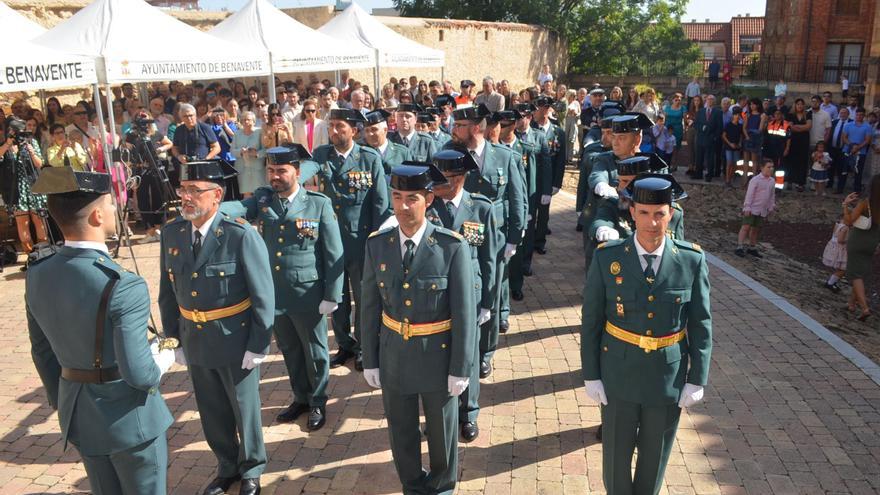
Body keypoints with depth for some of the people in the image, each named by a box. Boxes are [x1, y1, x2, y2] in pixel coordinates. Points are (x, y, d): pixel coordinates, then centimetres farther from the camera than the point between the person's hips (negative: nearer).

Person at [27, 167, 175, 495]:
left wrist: (62, 402, 19)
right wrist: (166, 358, -6)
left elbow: (42, 352, 6)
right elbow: (139, 374, -27)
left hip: (77, 412, 6)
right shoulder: (123, 286, -27)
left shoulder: (38, 275, -5)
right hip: (128, 416, -6)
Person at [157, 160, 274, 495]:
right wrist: (174, 339, 6)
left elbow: (263, 295, -15)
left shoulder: (241, 235, -20)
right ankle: (227, 467, 44)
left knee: (244, 407, 15)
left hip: (235, 341, -5)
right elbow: (167, 292, 5)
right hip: (195, 341, 5)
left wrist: (258, 346, -14)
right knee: (212, 412, 20)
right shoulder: (171, 232, -4)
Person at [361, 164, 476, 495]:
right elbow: (370, 308, 0)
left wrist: (460, 368, -10)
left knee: (440, 429, 18)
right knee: (401, 430, 19)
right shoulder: (377, 245, -7)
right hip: (394, 355, 3)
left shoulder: (452, 247, -18)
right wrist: (369, 361, 3)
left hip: (437, 356, -3)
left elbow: (464, 313, -13)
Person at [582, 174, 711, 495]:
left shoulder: (692, 260, -11)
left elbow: (701, 325, -3)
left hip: (669, 377, 1)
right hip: (619, 375, -1)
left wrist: (697, 380, -3)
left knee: (655, 456, 19)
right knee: (616, 453, 15)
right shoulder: (607, 258, -13)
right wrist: (590, 375, -5)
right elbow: (590, 321, -6)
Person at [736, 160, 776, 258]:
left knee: (756, 229, 12)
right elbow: (749, 194, -14)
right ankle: (739, 248, -9)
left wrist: (771, 207, 19)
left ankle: (752, 248, 23)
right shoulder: (755, 180, -11)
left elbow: (772, 195, 19)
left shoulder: (772, 181, 9)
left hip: (763, 211, 6)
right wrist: (747, 208, -18)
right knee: (746, 227, -9)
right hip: (752, 209, -6)